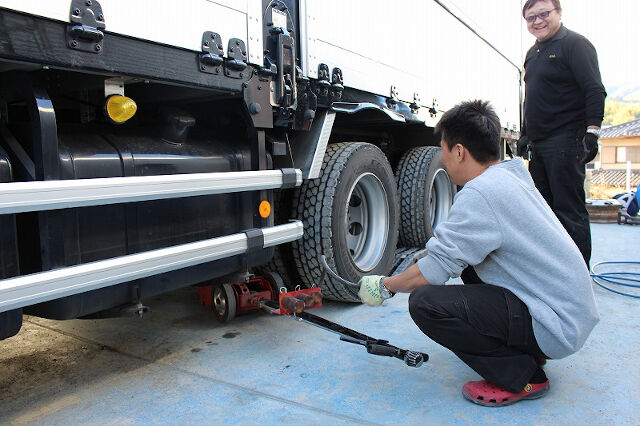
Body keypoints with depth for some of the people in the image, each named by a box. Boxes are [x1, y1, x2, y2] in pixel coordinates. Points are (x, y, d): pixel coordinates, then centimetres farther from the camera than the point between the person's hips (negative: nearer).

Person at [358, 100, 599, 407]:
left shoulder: (480, 193, -22)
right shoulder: (510, 176, 8)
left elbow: (434, 272, -19)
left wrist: (384, 286, -3)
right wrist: (432, 252, 25)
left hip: (557, 327, -10)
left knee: (425, 302, -22)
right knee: (467, 255, 23)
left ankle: (522, 377, -5)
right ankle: (526, 350, 19)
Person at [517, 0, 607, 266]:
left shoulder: (575, 44, -5)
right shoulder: (533, 53, 20)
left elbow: (595, 91, -13)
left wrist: (592, 131, -21)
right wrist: (525, 134, 23)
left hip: (566, 142, -8)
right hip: (539, 143, 9)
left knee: (569, 210, -7)